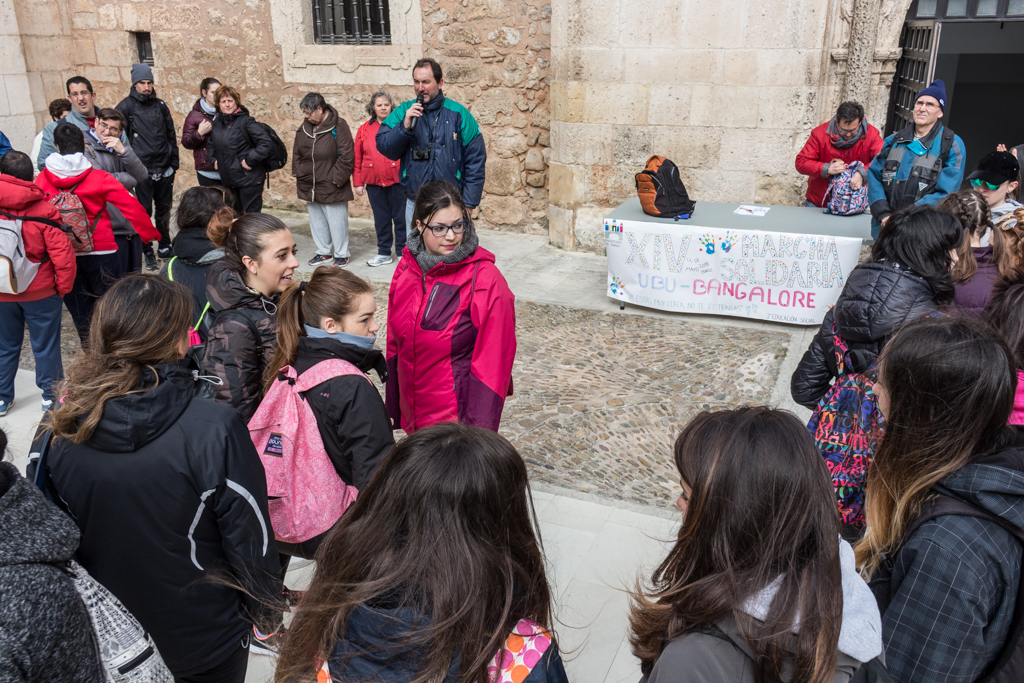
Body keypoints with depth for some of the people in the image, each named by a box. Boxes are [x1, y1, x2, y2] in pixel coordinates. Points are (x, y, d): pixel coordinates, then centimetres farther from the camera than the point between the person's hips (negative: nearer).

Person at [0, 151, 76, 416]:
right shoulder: (44, 210, -15)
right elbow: (63, 253, -18)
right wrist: (63, 286, -5)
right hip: (40, 292, -2)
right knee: (45, 344, 11)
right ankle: (50, 394, 22)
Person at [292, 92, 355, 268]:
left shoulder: (338, 126, -12)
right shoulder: (304, 127, 8)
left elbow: (346, 156, -14)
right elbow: (297, 153, 17)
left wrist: (336, 180, -14)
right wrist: (298, 176, 10)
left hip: (331, 188, -7)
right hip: (309, 187, 7)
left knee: (337, 221, 1)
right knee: (316, 221, 15)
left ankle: (341, 254, 15)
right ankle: (323, 251, 30)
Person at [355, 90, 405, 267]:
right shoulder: (364, 129, 7)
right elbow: (357, 158, 7)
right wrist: (358, 182, 4)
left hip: (397, 180, -3)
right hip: (374, 182, 3)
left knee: (400, 218, 4)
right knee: (381, 219, 12)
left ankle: (402, 252, 16)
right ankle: (384, 253, 23)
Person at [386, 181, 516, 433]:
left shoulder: (485, 279, -17)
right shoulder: (407, 268, 0)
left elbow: (493, 361, -14)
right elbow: (395, 342, 9)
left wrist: (479, 430, -15)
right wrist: (394, 407, 12)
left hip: (458, 413, -5)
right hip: (413, 411, 5)